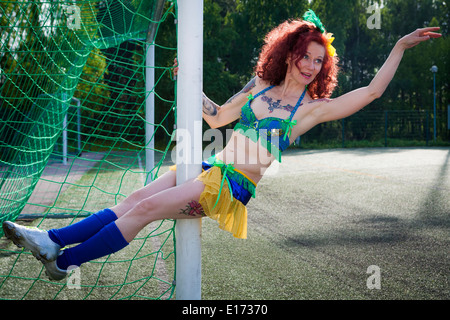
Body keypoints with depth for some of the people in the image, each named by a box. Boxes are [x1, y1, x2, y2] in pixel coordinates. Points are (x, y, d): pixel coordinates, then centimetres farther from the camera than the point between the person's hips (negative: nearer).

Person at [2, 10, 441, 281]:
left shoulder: (313, 108, -1)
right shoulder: (259, 88, 13)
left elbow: (372, 91, -8)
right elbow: (217, 118, 22)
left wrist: (401, 46, -7)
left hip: (237, 188, -5)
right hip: (214, 168, 5)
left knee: (146, 208, -18)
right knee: (136, 198, -11)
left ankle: (65, 261, -14)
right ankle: (52, 239, -12)